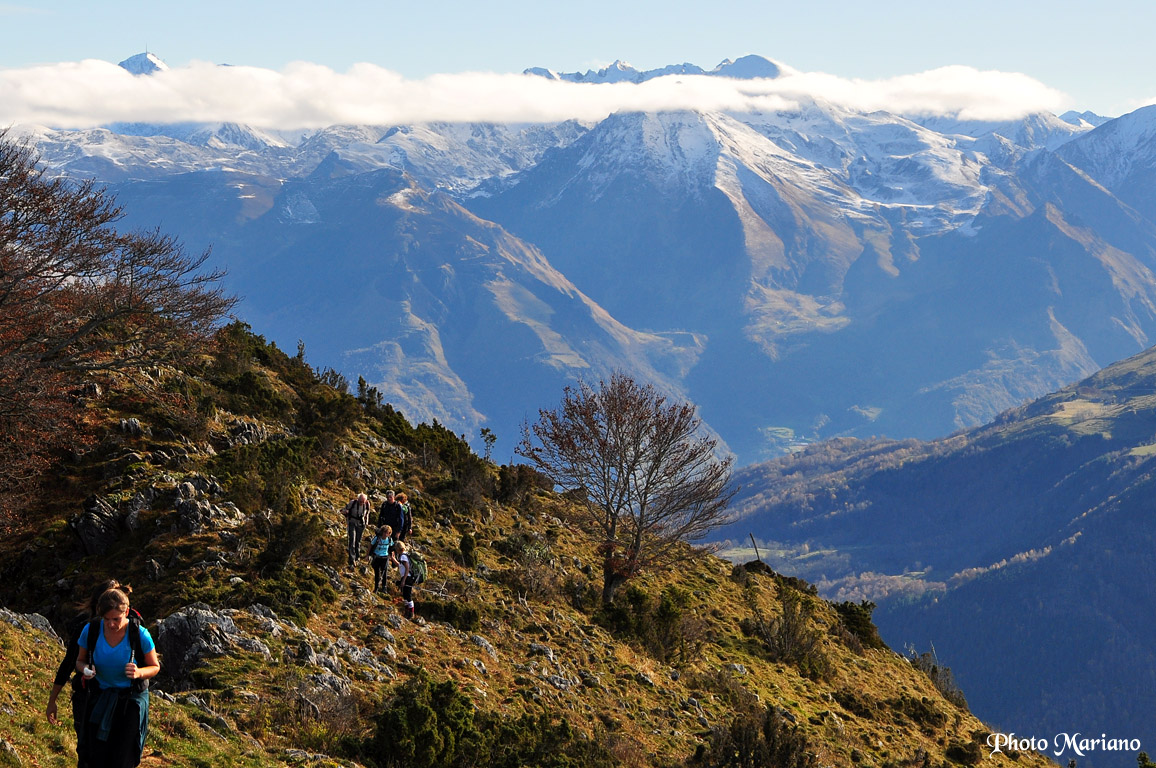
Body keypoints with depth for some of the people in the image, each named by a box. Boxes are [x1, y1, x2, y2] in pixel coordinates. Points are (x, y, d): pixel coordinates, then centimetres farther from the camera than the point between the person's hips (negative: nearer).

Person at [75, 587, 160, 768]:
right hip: (100, 699, 2)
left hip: (131, 701, -2)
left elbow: (155, 667, -2)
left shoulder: (140, 635, -18)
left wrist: (139, 672, -25)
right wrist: (86, 669, -19)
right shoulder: (90, 630, -12)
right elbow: (80, 661, 5)